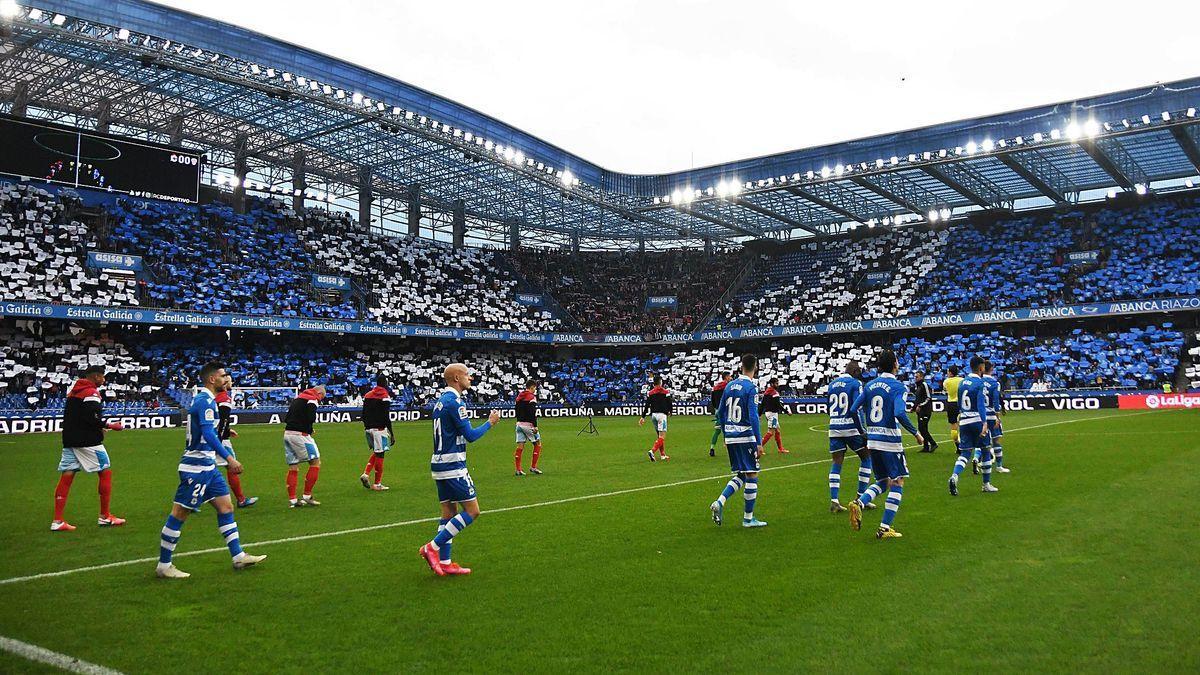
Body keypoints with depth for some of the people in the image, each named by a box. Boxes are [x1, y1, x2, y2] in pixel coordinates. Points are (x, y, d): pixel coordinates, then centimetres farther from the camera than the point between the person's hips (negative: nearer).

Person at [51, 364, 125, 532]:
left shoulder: (73, 390, 17)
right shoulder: (91, 392, -12)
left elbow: (71, 416, 20)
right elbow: (93, 418, -22)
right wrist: (110, 426, -8)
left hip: (70, 441, 9)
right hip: (87, 441, -8)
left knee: (66, 477, 5)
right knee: (105, 472, 3)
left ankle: (57, 521, 3)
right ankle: (105, 517, 8)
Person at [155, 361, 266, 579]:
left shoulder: (205, 399, 14)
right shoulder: (205, 401, -16)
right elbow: (208, 434, -27)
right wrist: (229, 458, -31)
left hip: (207, 466, 11)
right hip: (196, 467, -10)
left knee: (226, 506, 10)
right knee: (180, 513, -1)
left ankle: (238, 556, 13)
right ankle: (163, 566, 8)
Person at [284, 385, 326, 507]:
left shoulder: (297, 398, 20)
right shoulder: (312, 400, -6)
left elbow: (286, 418, 17)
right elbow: (310, 419, -18)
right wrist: (309, 431, 3)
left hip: (287, 433, 9)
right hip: (299, 435, -8)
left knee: (293, 467, 11)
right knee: (315, 462, 1)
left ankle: (292, 500, 11)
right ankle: (307, 496, 1)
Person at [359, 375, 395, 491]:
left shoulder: (367, 395, 11)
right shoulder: (385, 396, -11)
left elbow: (363, 415, 14)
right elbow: (386, 417, -15)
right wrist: (391, 433, -11)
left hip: (368, 428, 7)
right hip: (379, 428, -7)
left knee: (376, 453, 22)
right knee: (380, 454, 0)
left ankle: (366, 474, 6)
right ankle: (377, 484, 4)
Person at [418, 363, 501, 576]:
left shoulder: (441, 400, 13)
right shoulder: (454, 402, -16)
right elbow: (470, 435, -16)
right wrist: (490, 422, -3)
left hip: (440, 464, 10)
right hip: (453, 466, -10)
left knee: (449, 512, 12)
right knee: (472, 511, -4)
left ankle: (444, 563, 14)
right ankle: (432, 547, -4)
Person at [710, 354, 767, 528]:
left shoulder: (729, 386, 9)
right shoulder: (751, 388, -12)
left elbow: (720, 413, 14)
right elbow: (753, 417, -18)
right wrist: (759, 443, -16)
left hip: (730, 437, 7)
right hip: (746, 437, -7)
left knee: (740, 475, 16)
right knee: (752, 476, 4)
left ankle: (719, 502, -2)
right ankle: (748, 518, 8)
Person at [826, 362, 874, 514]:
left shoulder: (832, 384, 13)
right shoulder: (856, 383, -5)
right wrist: (863, 432, -10)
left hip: (834, 428, 5)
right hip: (852, 428, -5)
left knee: (836, 464, 7)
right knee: (866, 458, 13)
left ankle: (834, 501, -3)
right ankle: (861, 497, 12)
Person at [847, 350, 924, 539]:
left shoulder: (870, 385, 8)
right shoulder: (898, 386, -10)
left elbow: (853, 410, 7)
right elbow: (900, 414, -23)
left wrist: (863, 431, 20)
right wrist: (916, 433, -12)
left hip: (872, 440, 6)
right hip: (890, 441, -6)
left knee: (883, 482, 18)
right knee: (897, 483, 6)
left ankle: (859, 503, -8)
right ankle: (885, 528, 2)